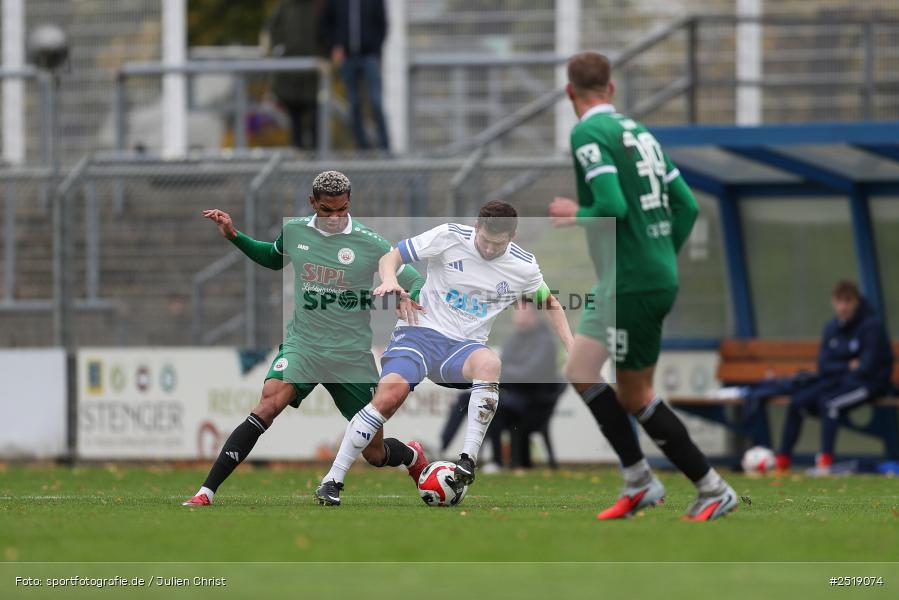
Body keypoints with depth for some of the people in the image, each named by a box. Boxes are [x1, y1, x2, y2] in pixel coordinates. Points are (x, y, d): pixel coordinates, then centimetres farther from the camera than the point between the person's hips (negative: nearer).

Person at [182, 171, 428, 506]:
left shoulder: (370, 245, -8)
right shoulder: (294, 232, 2)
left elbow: (419, 283, -1)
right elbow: (274, 259, 25)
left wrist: (410, 299, -24)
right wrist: (233, 236, 13)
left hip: (352, 356, -1)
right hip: (302, 346, 1)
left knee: (375, 453, 6)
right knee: (269, 404, -29)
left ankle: (413, 457, 46)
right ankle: (206, 493, -30)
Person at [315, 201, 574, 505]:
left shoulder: (524, 266, 3)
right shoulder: (449, 237, -5)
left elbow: (550, 302, 21)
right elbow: (392, 255, 1)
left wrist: (572, 348, 9)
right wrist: (390, 279, -21)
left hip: (463, 346, 2)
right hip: (421, 331, -2)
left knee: (489, 362, -36)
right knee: (390, 394, -29)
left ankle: (468, 461, -37)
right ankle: (333, 480, -18)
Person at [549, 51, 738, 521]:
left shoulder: (588, 134, -12)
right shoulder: (640, 133, 14)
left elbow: (613, 207, -23)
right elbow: (686, 205, 13)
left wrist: (577, 214, -4)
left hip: (632, 284, -9)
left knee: (635, 395, -4)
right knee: (579, 372, 13)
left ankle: (712, 490, 1)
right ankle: (637, 482, 10)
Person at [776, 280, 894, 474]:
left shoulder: (872, 325, -11)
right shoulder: (832, 327, 9)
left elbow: (868, 367, -16)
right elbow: (824, 365, 7)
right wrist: (848, 366, -9)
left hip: (870, 383, -7)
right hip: (839, 380, 7)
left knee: (827, 401, -32)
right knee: (798, 400, -16)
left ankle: (825, 462, -33)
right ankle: (783, 459, -15)